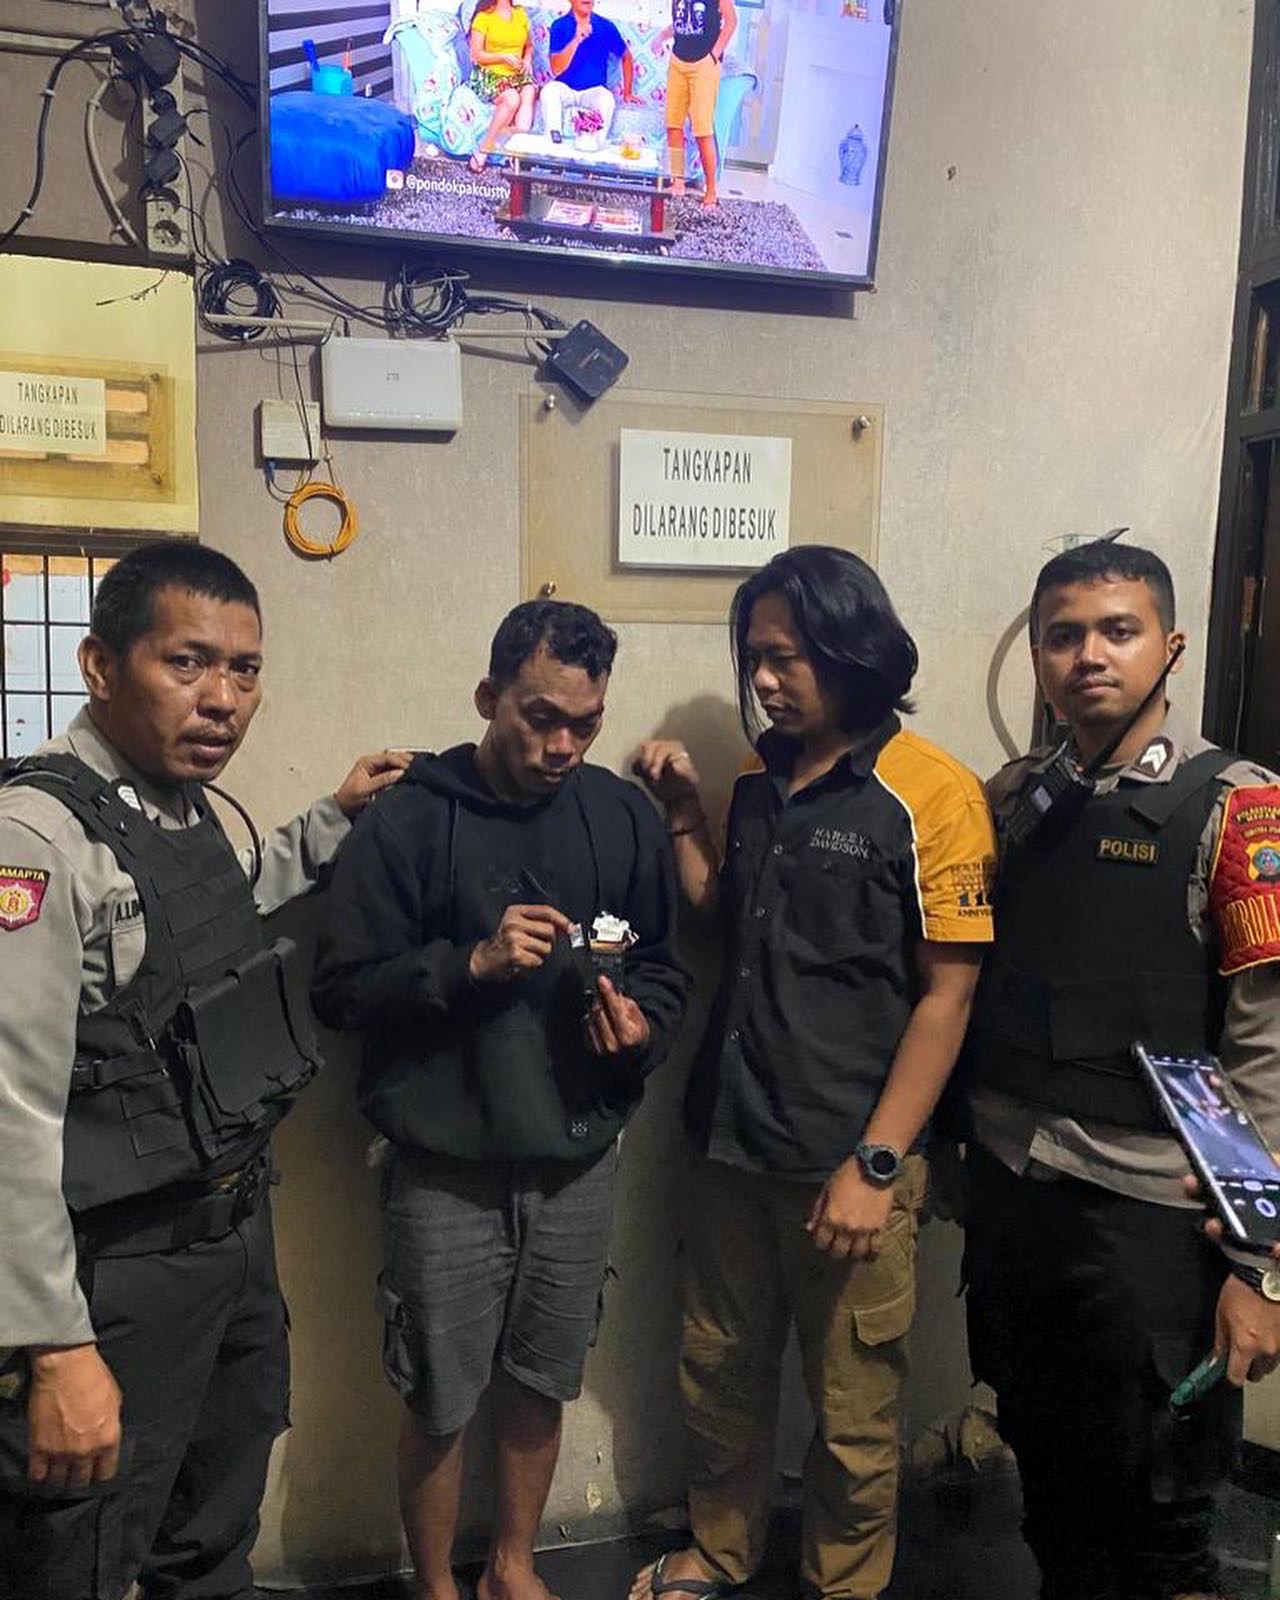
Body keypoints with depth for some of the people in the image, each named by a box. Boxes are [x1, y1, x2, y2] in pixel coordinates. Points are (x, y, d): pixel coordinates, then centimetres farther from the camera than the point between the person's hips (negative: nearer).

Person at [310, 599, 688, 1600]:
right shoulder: (409, 822, -8)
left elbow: (663, 967, 9)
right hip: (447, 1171, -3)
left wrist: (644, 1025, -11)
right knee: (441, 1400, 11)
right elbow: (343, 990, -9)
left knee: (541, 1384, 19)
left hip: (578, 1165, 3)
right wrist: (471, 964, -22)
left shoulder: (624, 817, 1)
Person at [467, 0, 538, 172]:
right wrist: (504, 57, -17)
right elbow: (476, 55, -6)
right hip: (490, 74, -4)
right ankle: (483, 150, -27)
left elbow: (529, 45, 23)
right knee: (512, 99, -34)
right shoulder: (483, 17, -2)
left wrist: (527, 59, 1)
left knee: (529, 93, -30)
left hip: (518, 74, 4)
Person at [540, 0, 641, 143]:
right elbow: (556, 69, -13)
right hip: (565, 88, 0)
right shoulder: (560, 25, -3)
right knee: (549, 89, -33)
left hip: (594, 90, 0)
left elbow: (626, 57, 15)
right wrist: (576, 40, -22)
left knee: (606, 99, -33)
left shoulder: (605, 26, 1)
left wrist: (627, 93, 11)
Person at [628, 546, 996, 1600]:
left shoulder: (929, 792, -12)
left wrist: (876, 1165, -16)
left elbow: (947, 994, -13)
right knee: (718, 1373, 20)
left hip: (848, 1161, -6)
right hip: (733, 1142, 6)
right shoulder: (762, 787, 7)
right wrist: (684, 812, 5)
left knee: (853, 1412, 11)